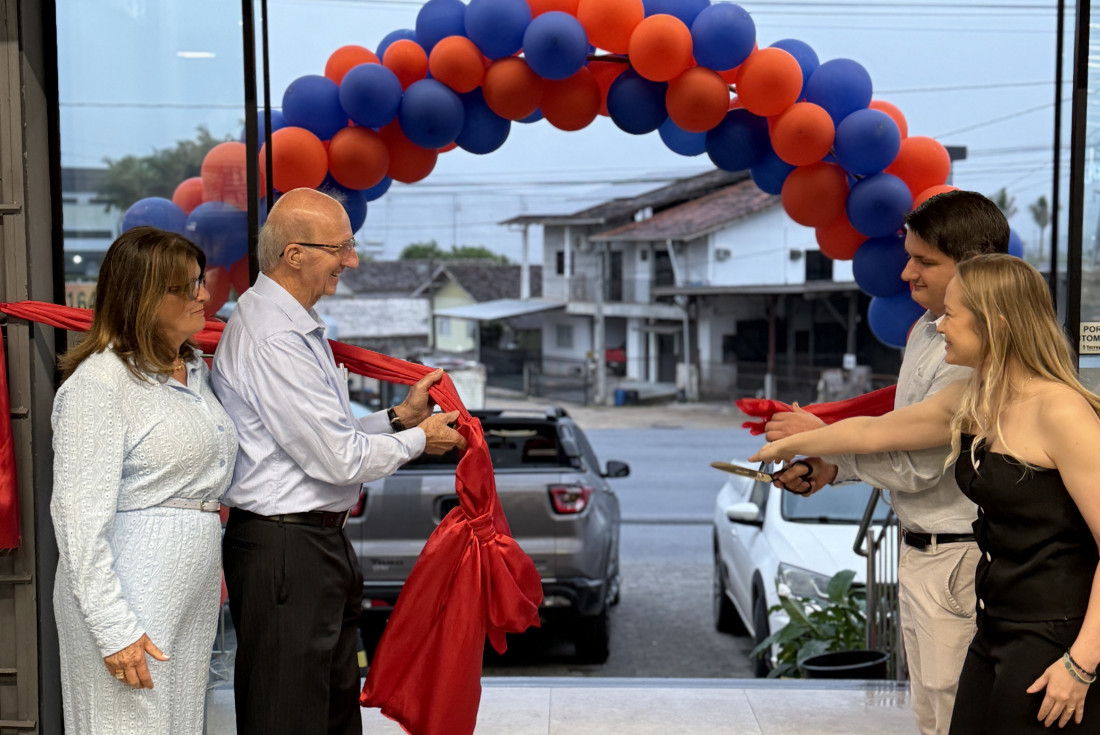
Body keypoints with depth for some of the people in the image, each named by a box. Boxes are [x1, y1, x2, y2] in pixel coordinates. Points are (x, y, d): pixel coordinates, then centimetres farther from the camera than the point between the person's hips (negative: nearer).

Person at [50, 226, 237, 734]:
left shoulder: (194, 368, 14)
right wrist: (114, 629, -21)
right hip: (131, 600, -8)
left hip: (194, 596, 8)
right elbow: (79, 515, -17)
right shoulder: (99, 382, -13)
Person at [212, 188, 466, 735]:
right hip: (285, 551, -11)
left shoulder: (299, 328, 13)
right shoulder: (272, 341, -21)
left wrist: (398, 418, 5)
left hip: (320, 541, 11)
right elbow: (340, 459, -21)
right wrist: (419, 439, -6)